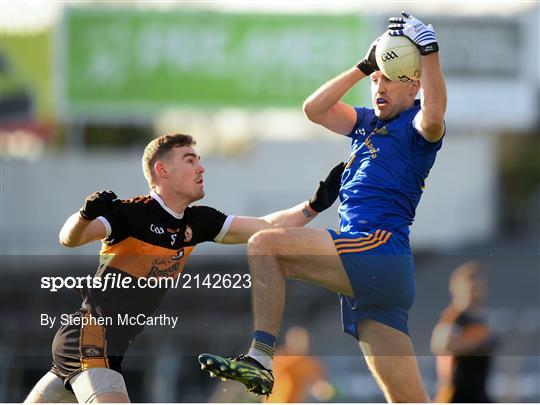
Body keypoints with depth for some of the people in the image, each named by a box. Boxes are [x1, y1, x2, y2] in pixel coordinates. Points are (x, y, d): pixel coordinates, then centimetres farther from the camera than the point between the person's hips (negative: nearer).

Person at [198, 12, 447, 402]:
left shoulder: (415, 124, 2)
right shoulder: (368, 122, 25)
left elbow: (433, 118, -22)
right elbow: (314, 109, 18)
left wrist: (430, 54, -26)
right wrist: (365, 66, 13)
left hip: (377, 250, -9)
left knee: (265, 245, -17)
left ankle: (260, 359, -25)